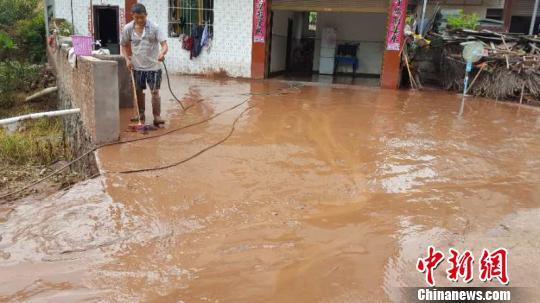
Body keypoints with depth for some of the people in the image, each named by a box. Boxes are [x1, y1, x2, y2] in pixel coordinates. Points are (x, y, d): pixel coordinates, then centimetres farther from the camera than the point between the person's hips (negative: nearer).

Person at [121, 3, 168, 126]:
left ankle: (157, 117, -1)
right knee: (139, 90, 13)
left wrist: (162, 53, -41)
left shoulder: (154, 27, -13)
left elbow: (164, 44, -19)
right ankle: (141, 113, 29)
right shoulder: (127, 28, -4)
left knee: (155, 91, -6)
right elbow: (124, 46, 10)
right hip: (137, 66, 4)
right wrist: (127, 59, -5)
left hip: (153, 66, -3)